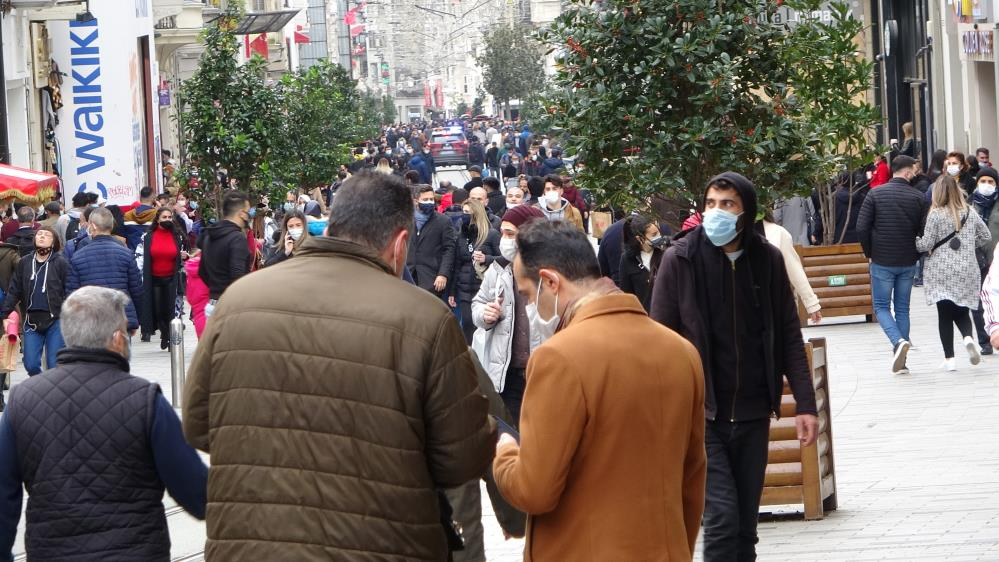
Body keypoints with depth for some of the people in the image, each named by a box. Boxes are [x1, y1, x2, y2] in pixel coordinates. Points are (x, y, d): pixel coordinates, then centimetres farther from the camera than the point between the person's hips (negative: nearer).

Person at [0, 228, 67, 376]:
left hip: (55, 320, -3)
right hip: (32, 321, 3)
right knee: (31, 365, 0)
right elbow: (13, 290, 10)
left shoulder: (61, 263, -3)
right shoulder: (24, 262, 8)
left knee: (55, 365, -3)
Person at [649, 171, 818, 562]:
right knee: (722, 517, -12)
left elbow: (788, 336, 8)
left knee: (746, 525, 7)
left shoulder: (767, 259, 2)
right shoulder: (680, 259, -6)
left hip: (752, 413, 3)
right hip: (700, 413, -3)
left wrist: (805, 404, 3)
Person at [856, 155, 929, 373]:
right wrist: (916, 255, 12)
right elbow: (925, 231, -4)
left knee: (882, 307, 7)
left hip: (882, 262, -2)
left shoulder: (875, 194, -6)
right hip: (908, 263, 2)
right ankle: (901, 361, 10)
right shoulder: (918, 197, -4)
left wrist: (870, 253, 5)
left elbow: (862, 228, -9)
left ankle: (898, 342, -19)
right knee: (902, 308, 11)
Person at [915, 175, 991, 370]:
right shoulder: (970, 213, 5)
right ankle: (968, 337, -16)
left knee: (944, 314, 3)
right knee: (961, 310, 14)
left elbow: (926, 245, -8)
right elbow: (986, 236, 12)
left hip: (941, 273, -3)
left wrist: (913, 242, 11)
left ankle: (949, 358, -1)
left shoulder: (935, 215, -8)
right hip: (966, 271, 3)